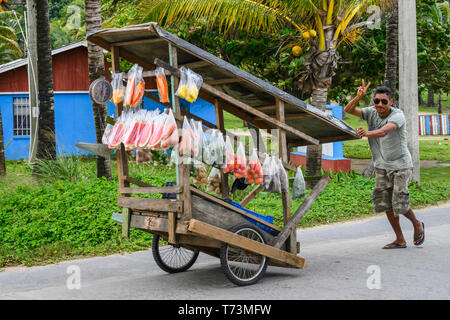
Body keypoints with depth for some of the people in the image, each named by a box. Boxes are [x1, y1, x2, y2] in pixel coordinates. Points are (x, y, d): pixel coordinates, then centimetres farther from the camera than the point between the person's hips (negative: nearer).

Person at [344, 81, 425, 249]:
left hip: (400, 165, -5)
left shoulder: (397, 115, -20)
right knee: (385, 204, 3)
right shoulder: (371, 112, -3)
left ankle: (417, 224, 23)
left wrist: (367, 133, -58)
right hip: (381, 167, 5)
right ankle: (400, 240, 17)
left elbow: (383, 131, -39)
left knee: (399, 204, -9)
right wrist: (358, 97, -30)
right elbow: (348, 110, -13)